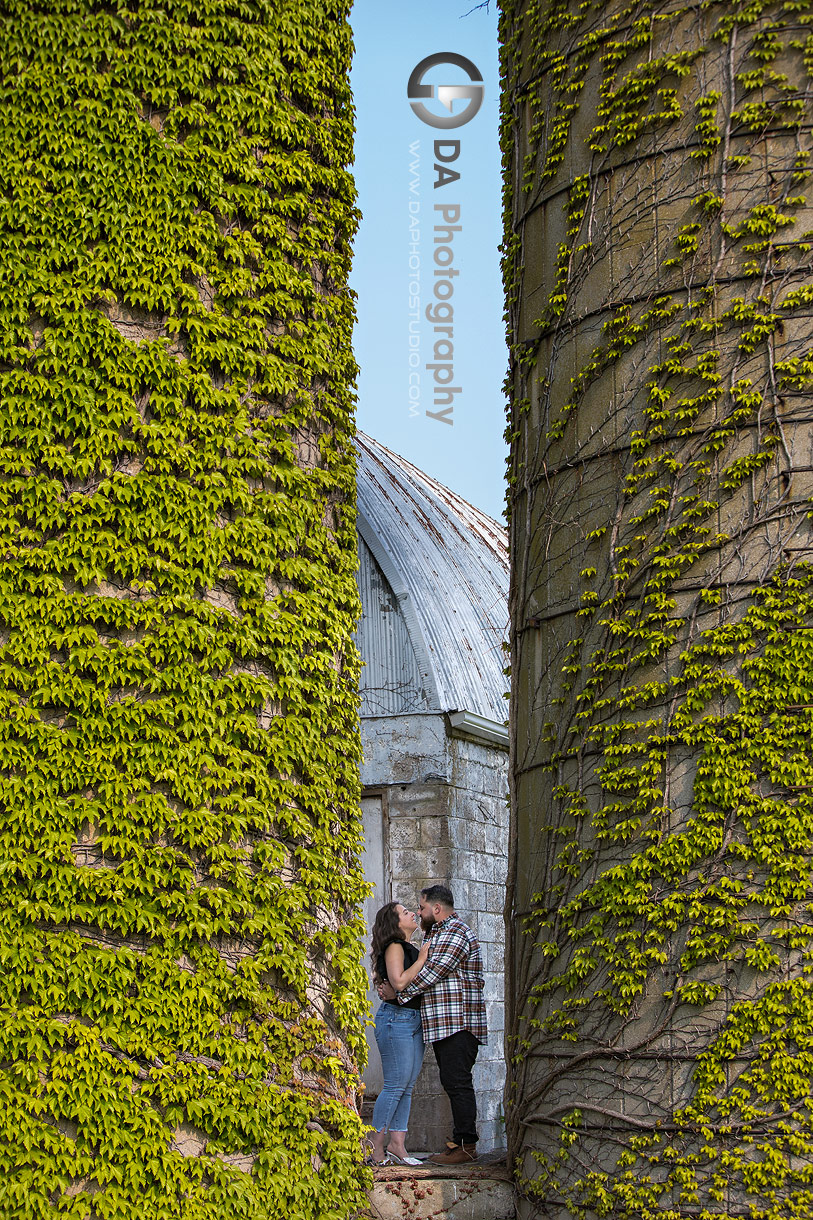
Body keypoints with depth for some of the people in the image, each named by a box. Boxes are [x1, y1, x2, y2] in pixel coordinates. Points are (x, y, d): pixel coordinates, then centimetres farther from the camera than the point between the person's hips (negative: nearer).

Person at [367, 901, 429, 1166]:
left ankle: (397, 1144, 7)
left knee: (407, 1086, 6)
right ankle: (376, 1147, -4)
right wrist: (422, 959, -13)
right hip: (395, 1018, -9)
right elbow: (399, 982, -22)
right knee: (396, 1085, -9)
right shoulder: (394, 947, -9)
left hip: (413, 1020, 9)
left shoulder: (409, 948, 18)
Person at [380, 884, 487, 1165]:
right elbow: (423, 971, 21)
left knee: (457, 1082, -11)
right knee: (452, 1082, 9)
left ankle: (466, 1145, -11)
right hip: (442, 1024, 10)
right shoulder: (438, 933, 25)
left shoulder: (456, 933, -9)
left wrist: (397, 991, -8)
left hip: (458, 1023, -10)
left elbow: (432, 973, -15)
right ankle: (461, 1141, 10)